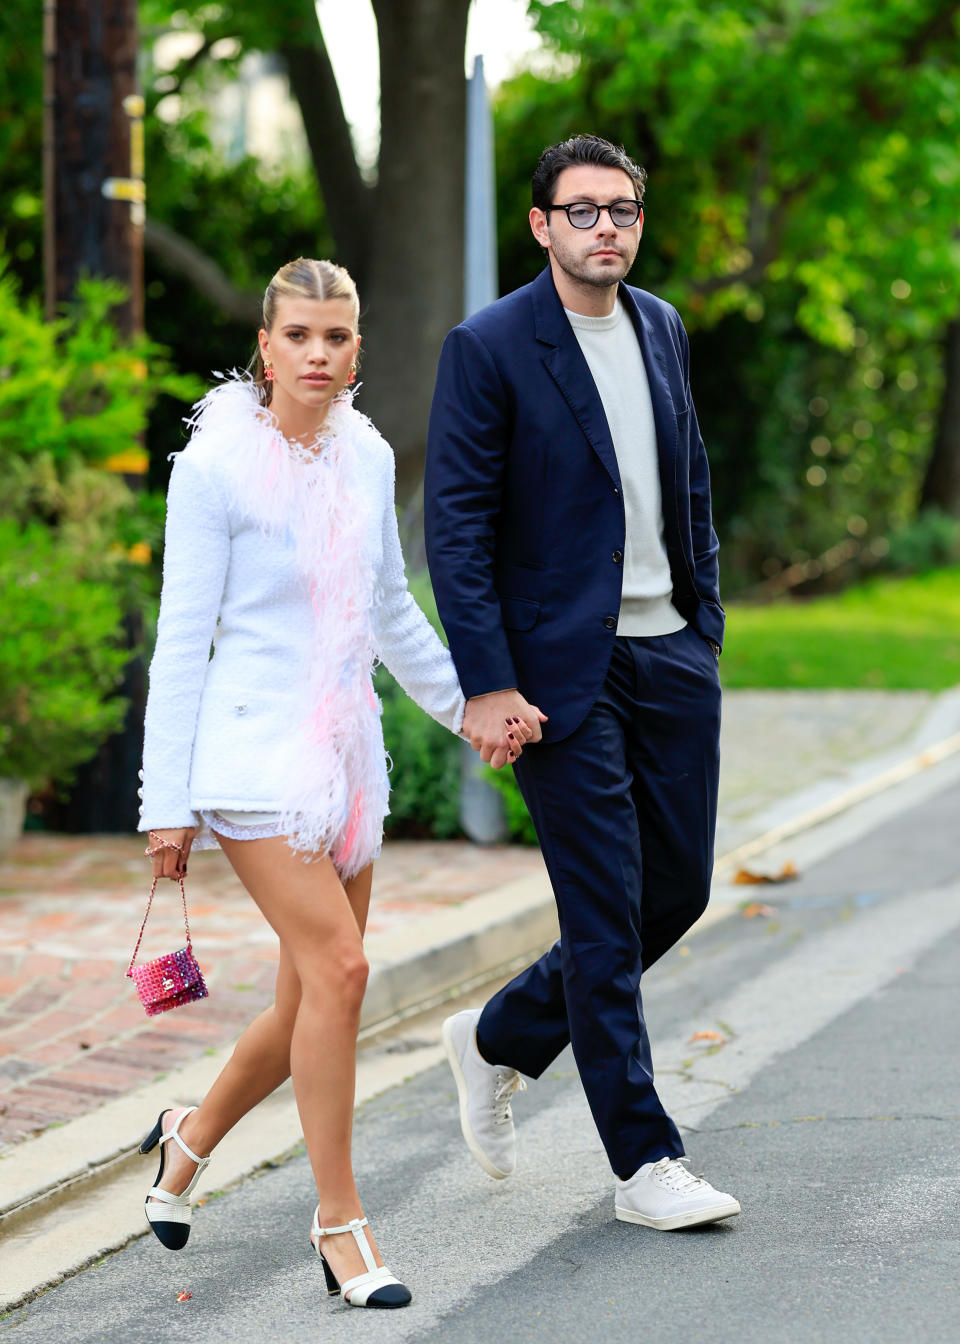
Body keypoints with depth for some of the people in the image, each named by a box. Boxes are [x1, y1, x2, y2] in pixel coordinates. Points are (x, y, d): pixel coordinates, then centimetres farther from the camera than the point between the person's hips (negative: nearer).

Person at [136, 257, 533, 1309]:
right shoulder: (215, 465, -8)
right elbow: (182, 639, -7)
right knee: (337, 969, -17)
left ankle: (191, 1137, 35)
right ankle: (340, 1224, -5)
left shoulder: (368, 458, 8)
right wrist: (168, 801, -8)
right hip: (252, 750, -6)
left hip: (345, 755, 6)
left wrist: (467, 706, 24)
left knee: (315, 1000, 8)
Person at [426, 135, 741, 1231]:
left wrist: (705, 622, 13)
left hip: (671, 658, 7)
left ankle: (498, 1039, 31)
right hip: (563, 670, -7)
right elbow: (454, 525, -11)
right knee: (608, 913, -3)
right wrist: (485, 683, -16)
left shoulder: (662, 330, 11)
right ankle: (644, 1163, 6)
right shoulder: (488, 348, -9)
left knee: (678, 890, 10)